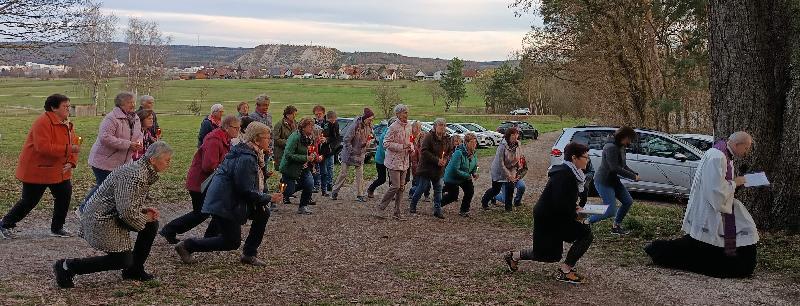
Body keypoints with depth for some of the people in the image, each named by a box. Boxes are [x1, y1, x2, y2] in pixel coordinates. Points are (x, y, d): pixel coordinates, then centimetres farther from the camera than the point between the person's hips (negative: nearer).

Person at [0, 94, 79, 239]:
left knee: (64, 196, 2)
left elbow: (74, 145, 10)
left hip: (59, 170, 8)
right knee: (29, 201, 0)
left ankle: (57, 228, 17)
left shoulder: (67, 124, 7)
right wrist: (68, 149, -32)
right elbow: (43, 147, -32)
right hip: (37, 170, -8)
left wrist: (71, 162, -8)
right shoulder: (43, 122, -21)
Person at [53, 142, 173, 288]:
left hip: (114, 214, 10)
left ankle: (134, 270, 18)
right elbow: (127, 211, -31)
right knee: (123, 261, -7)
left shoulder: (147, 171, 5)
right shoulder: (135, 175, -27)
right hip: (100, 219, -10)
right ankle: (66, 266, -1)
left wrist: (146, 208, 1)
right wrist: (144, 218, -13)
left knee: (152, 224, 7)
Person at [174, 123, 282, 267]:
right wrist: (269, 198, -15)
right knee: (232, 242, -2)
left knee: (263, 213, 5)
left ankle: (249, 254, 14)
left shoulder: (253, 155, 9)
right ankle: (186, 246, 9)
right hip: (223, 204, -10)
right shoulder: (245, 159, -24)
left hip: (233, 200, 10)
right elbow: (247, 190, -25)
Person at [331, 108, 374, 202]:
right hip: (349, 153, -5)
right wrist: (351, 151, -21)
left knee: (360, 174, 3)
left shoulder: (369, 126, -4)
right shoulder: (355, 125, -24)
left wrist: (368, 142, -4)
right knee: (343, 173, 4)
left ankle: (360, 195, 8)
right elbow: (346, 140, -20)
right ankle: (334, 192, 18)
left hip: (361, 153, 5)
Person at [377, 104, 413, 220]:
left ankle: (397, 212, 16)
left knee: (401, 187, 8)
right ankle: (381, 207, 5)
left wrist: (411, 148, 2)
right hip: (394, 161, -8)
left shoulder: (407, 127, 10)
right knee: (395, 186, -11)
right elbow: (386, 143, -18)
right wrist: (401, 147, -22)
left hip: (404, 162, 8)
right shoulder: (393, 127, -14)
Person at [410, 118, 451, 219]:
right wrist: (437, 160, -22)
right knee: (422, 187, 3)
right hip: (427, 168, -6)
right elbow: (424, 152, -20)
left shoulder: (446, 139, 7)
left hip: (439, 169, 6)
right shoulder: (429, 136, -14)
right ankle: (413, 205, 23)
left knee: (438, 189, 7)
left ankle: (437, 210, 12)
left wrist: (445, 160, -7)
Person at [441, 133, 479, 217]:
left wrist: (475, 173, -10)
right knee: (453, 196, 1)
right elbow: (455, 170, -32)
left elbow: (475, 166, 12)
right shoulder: (459, 153, -31)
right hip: (452, 177, -7)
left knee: (470, 191, -10)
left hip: (465, 178, 7)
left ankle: (464, 210, 8)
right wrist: (468, 176, -28)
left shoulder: (473, 154, -7)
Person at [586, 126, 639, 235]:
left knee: (628, 201, 11)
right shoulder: (611, 147, -23)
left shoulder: (621, 148, 8)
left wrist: (635, 174, 0)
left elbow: (623, 166, 17)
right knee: (611, 211, -13)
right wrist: (633, 176, -21)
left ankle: (616, 226, 23)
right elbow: (615, 168, -28)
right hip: (603, 182, -10)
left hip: (614, 180, 10)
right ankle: (587, 222, 3)